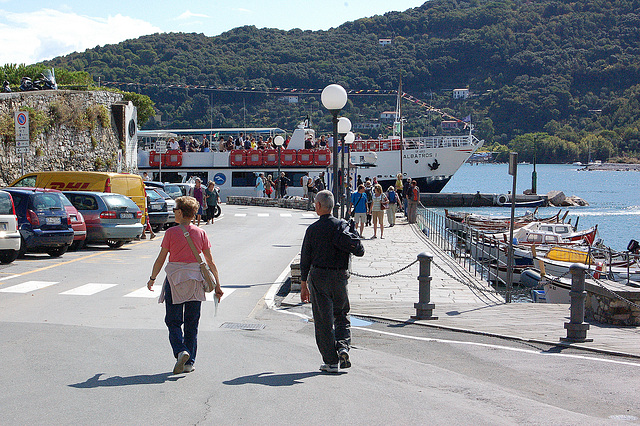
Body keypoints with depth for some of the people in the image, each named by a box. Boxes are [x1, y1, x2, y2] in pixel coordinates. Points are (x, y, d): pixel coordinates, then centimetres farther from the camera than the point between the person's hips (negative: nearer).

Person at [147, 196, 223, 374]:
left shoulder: (171, 232, -7)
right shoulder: (200, 233, 1)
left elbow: (160, 259, -3)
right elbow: (211, 263, 2)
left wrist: (152, 279, 11)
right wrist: (217, 285, 10)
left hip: (175, 279, -3)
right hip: (195, 280, 3)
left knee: (173, 321, 7)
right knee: (192, 323, 11)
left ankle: (181, 351, -16)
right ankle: (189, 362, 11)